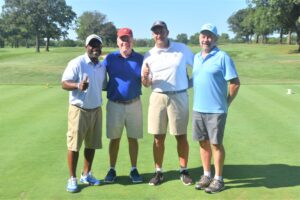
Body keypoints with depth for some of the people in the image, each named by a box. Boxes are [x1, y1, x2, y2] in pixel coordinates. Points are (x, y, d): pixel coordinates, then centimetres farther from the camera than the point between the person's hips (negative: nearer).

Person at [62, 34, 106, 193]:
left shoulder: (102, 67, 9)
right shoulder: (76, 63, -11)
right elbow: (64, 83, -16)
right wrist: (78, 85, -33)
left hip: (96, 110, 6)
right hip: (79, 110, -6)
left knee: (92, 144, 11)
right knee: (74, 145, -1)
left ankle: (86, 175, 25)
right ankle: (72, 178, 11)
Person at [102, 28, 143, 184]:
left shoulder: (140, 58, 1)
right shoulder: (110, 58, -1)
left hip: (134, 104, 1)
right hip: (114, 104, 0)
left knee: (133, 138, 9)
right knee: (114, 138, 8)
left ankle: (134, 170, 22)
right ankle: (112, 170, 22)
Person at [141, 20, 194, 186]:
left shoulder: (182, 49, 2)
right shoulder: (149, 55, 5)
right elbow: (146, 84, 4)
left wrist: (191, 83, 1)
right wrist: (144, 76, -17)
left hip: (179, 97, -1)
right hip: (158, 97, 1)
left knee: (181, 136, 6)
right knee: (158, 137, 5)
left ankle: (184, 171, 19)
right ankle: (158, 172, 17)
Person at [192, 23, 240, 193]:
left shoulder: (222, 57, -9)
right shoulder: (197, 57, 11)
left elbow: (235, 83, -10)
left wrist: (226, 103, -5)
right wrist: (198, 103, 12)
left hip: (216, 110, -6)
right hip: (198, 109, 6)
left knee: (216, 143, 3)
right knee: (203, 142, 13)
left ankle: (218, 179, 17)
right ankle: (206, 175, 28)